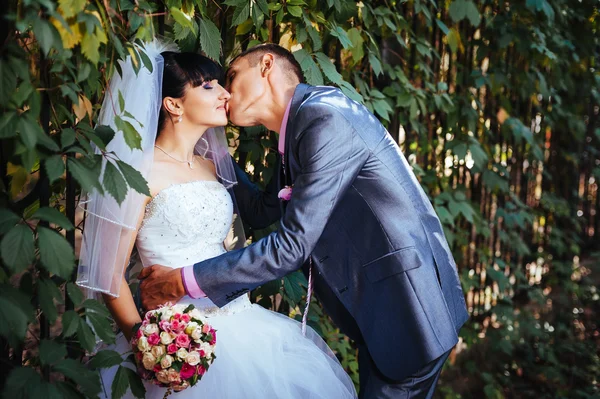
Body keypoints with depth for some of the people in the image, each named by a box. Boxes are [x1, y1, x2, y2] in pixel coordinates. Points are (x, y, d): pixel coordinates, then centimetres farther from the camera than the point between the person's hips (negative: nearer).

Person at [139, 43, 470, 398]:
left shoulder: (326, 117, -19)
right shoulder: (306, 121, 10)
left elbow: (292, 246, -23)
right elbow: (265, 210, 19)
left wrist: (185, 281, -16)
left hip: (408, 306, -9)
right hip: (377, 305, 9)